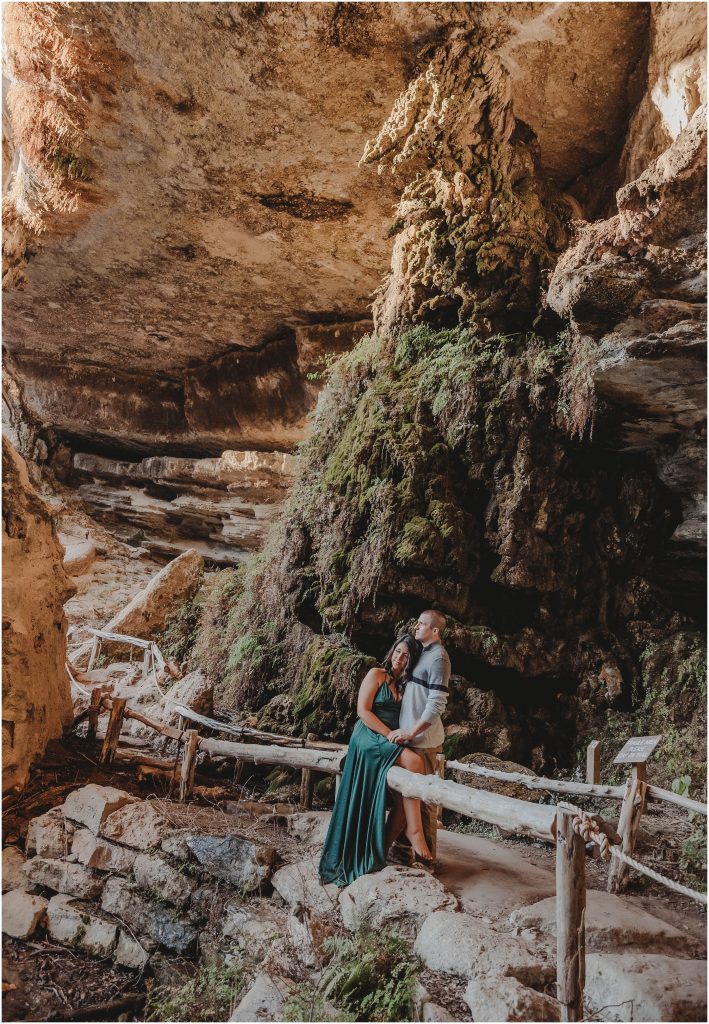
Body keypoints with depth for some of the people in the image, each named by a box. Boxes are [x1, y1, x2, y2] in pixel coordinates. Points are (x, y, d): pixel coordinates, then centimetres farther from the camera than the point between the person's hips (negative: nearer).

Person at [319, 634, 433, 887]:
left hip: (392, 742, 6)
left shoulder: (406, 685, 17)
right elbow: (363, 710, -9)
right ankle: (414, 829, -22)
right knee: (414, 762, -30)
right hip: (369, 737, -6)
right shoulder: (377, 675, -1)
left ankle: (385, 845, -10)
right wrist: (389, 734, -15)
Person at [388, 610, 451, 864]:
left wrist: (411, 732, -21)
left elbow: (436, 705, -21)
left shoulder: (438, 657, -14)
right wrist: (406, 731, 17)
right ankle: (402, 847, 25)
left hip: (423, 740, -9)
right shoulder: (423, 653, 15)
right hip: (411, 737, 9)